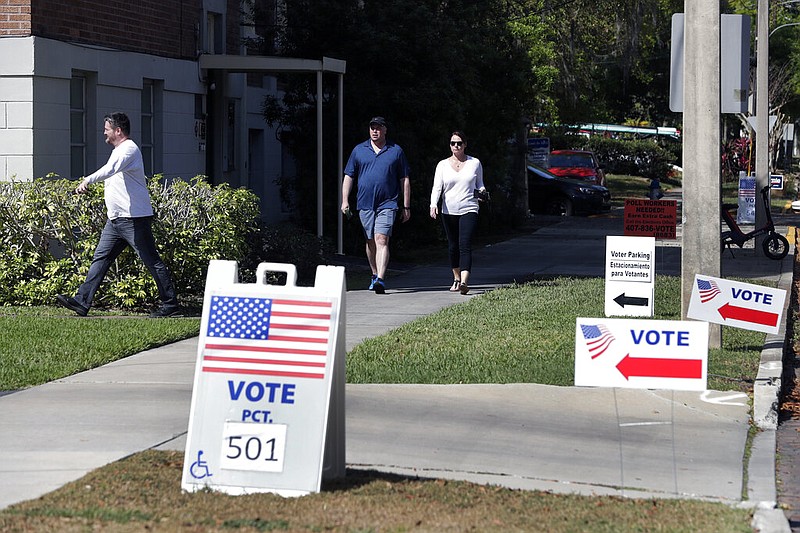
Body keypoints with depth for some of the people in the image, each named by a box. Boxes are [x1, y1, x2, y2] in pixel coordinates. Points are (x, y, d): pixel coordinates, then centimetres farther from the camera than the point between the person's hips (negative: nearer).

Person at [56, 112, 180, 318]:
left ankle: (170, 304, -1)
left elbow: (111, 168, -32)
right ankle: (82, 301, 3)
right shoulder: (119, 150, 20)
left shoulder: (129, 149, -13)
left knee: (152, 261, -5)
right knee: (100, 258, 5)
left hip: (134, 219, -10)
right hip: (115, 219, 10)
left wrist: (88, 180, -43)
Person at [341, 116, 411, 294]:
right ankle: (375, 274, 27)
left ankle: (380, 280, -24)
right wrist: (345, 200, 2)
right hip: (365, 204, 3)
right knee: (371, 242, 11)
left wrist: (406, 207, 6)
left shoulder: (396, 151, 6)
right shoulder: (359, 150, 11)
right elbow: (349, 176, 13)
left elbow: (405, 180, 9)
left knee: (382, 240, -16)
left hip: (387, 204, -3)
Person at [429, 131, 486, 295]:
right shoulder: (443, 165, 7)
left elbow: (479, 184, 18)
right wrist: (433, 204, -18)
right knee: (453, 246, 11)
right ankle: (456, 278, 29)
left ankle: (464, 282, -28)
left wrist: (482, 192, -5)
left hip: (469, 210, -2)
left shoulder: (475, 163, 7)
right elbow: (437, 187, -1)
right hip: (449, 212, 2)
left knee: (465, 246, -16)